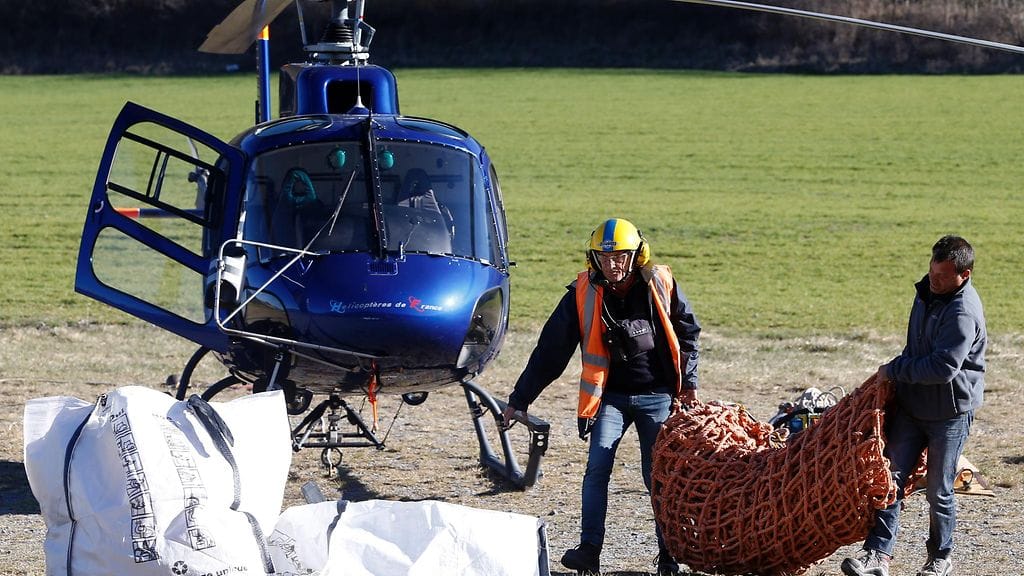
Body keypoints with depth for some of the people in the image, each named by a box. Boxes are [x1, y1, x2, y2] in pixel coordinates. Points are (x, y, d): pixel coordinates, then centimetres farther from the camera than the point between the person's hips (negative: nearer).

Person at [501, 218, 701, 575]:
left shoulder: (660, 285, -3)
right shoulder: (583, 294, -5)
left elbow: (687, 332, 12)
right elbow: (550, 350, -1)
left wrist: (689, 381, 6)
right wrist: (520, 398, 0)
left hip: (657, 397, 0)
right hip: (611, 396, 0)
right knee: (598, 468, -14)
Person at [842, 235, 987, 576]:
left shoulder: (964, 312, -23)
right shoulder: (928, 290, 4)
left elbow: (942, 368, -28)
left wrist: (894, 371, -17)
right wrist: (899, 372, 16)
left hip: (949, 412, -7)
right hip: (912, 404, 7)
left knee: (939, 491, 5)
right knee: (891, 477, -2)